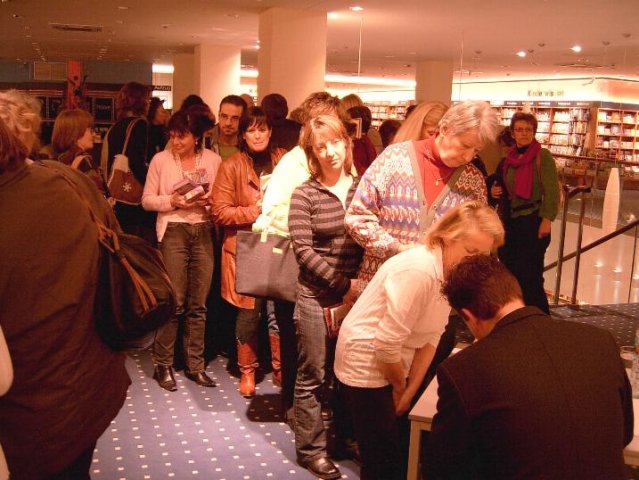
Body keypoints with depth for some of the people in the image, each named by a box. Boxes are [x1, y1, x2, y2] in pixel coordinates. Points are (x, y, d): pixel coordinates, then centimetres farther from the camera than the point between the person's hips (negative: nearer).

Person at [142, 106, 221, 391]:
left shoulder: (213, 160, 4)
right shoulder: (161, 159, 0)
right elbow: (147, 200, 1)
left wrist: (209, 201, -13)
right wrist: (173, 201, -14)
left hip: (204, 233, 2)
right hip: (174, 232, -2)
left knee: (198, 304, 7)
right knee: (174, 302, -3)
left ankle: (195, 365, 18)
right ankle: (163, 365, 11)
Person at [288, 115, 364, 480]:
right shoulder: (305, 194, -4)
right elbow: (303, 250, -9)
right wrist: (342, 284, -14)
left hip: (357, 295, 3)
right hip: (317, 296, -3)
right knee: (313, 376, 6)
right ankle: (311, 448, 20)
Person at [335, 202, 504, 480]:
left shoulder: (452, 273, -3)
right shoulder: (419, 270, -30)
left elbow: (430, 337, 0)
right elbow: (387, 343, -27)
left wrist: (410, 390, -1)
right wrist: (400, 385, -9)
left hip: (391, 363, 8)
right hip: (365, 363, -8)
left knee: (402, 447, 17)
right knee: (382, 457, 2)